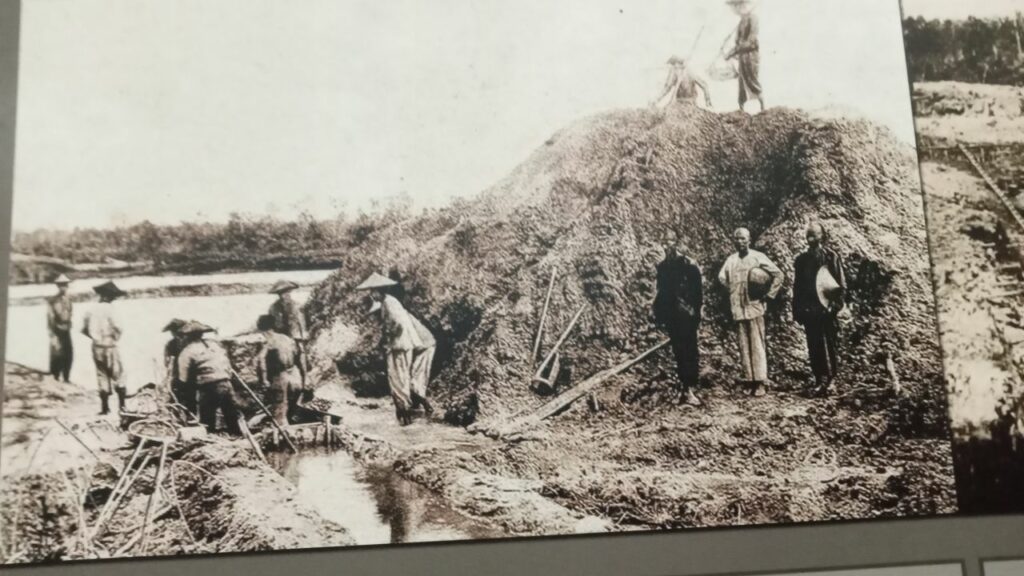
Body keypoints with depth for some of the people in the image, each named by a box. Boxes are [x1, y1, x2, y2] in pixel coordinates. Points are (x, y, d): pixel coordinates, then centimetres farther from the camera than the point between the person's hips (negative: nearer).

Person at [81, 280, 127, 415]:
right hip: (109, 347, -5)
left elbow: (84, 329, 7)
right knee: (118, 376, 5)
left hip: (96, 347, 5)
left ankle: (105, 407, 13)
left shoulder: (92, 310, 3)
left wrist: (95, 337, 14)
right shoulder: (110, 310, -14)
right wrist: (116, 338, -4)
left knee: (102, 377, 12)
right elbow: (117, 328, -22)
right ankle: (122, 405, 4)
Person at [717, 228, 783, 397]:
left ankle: (760, 381, -2)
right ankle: (749, 378, 12)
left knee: (757, 345, -4)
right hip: (737, 309, 4)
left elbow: (778, 274, 0)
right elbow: (722, 278, 22)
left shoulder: (758, 257, -3)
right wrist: (733, 293, 11)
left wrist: (769, 294, -2)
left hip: (755, 307, -4)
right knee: (743, 345, 5)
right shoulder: (731, 260, 8)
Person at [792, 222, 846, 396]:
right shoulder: (801, 260, 11)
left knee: (831, 345, 1)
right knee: (814, 348, 3)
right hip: (809, 310, 3)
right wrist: (797, 310, 8)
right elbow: (797, 287, 12)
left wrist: (837, 303, -9)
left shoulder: (831, 256, 1)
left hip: (827, 309, -3)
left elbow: (841, 283, 0)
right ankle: (820, 380, 10)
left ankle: (831, 379, 8)